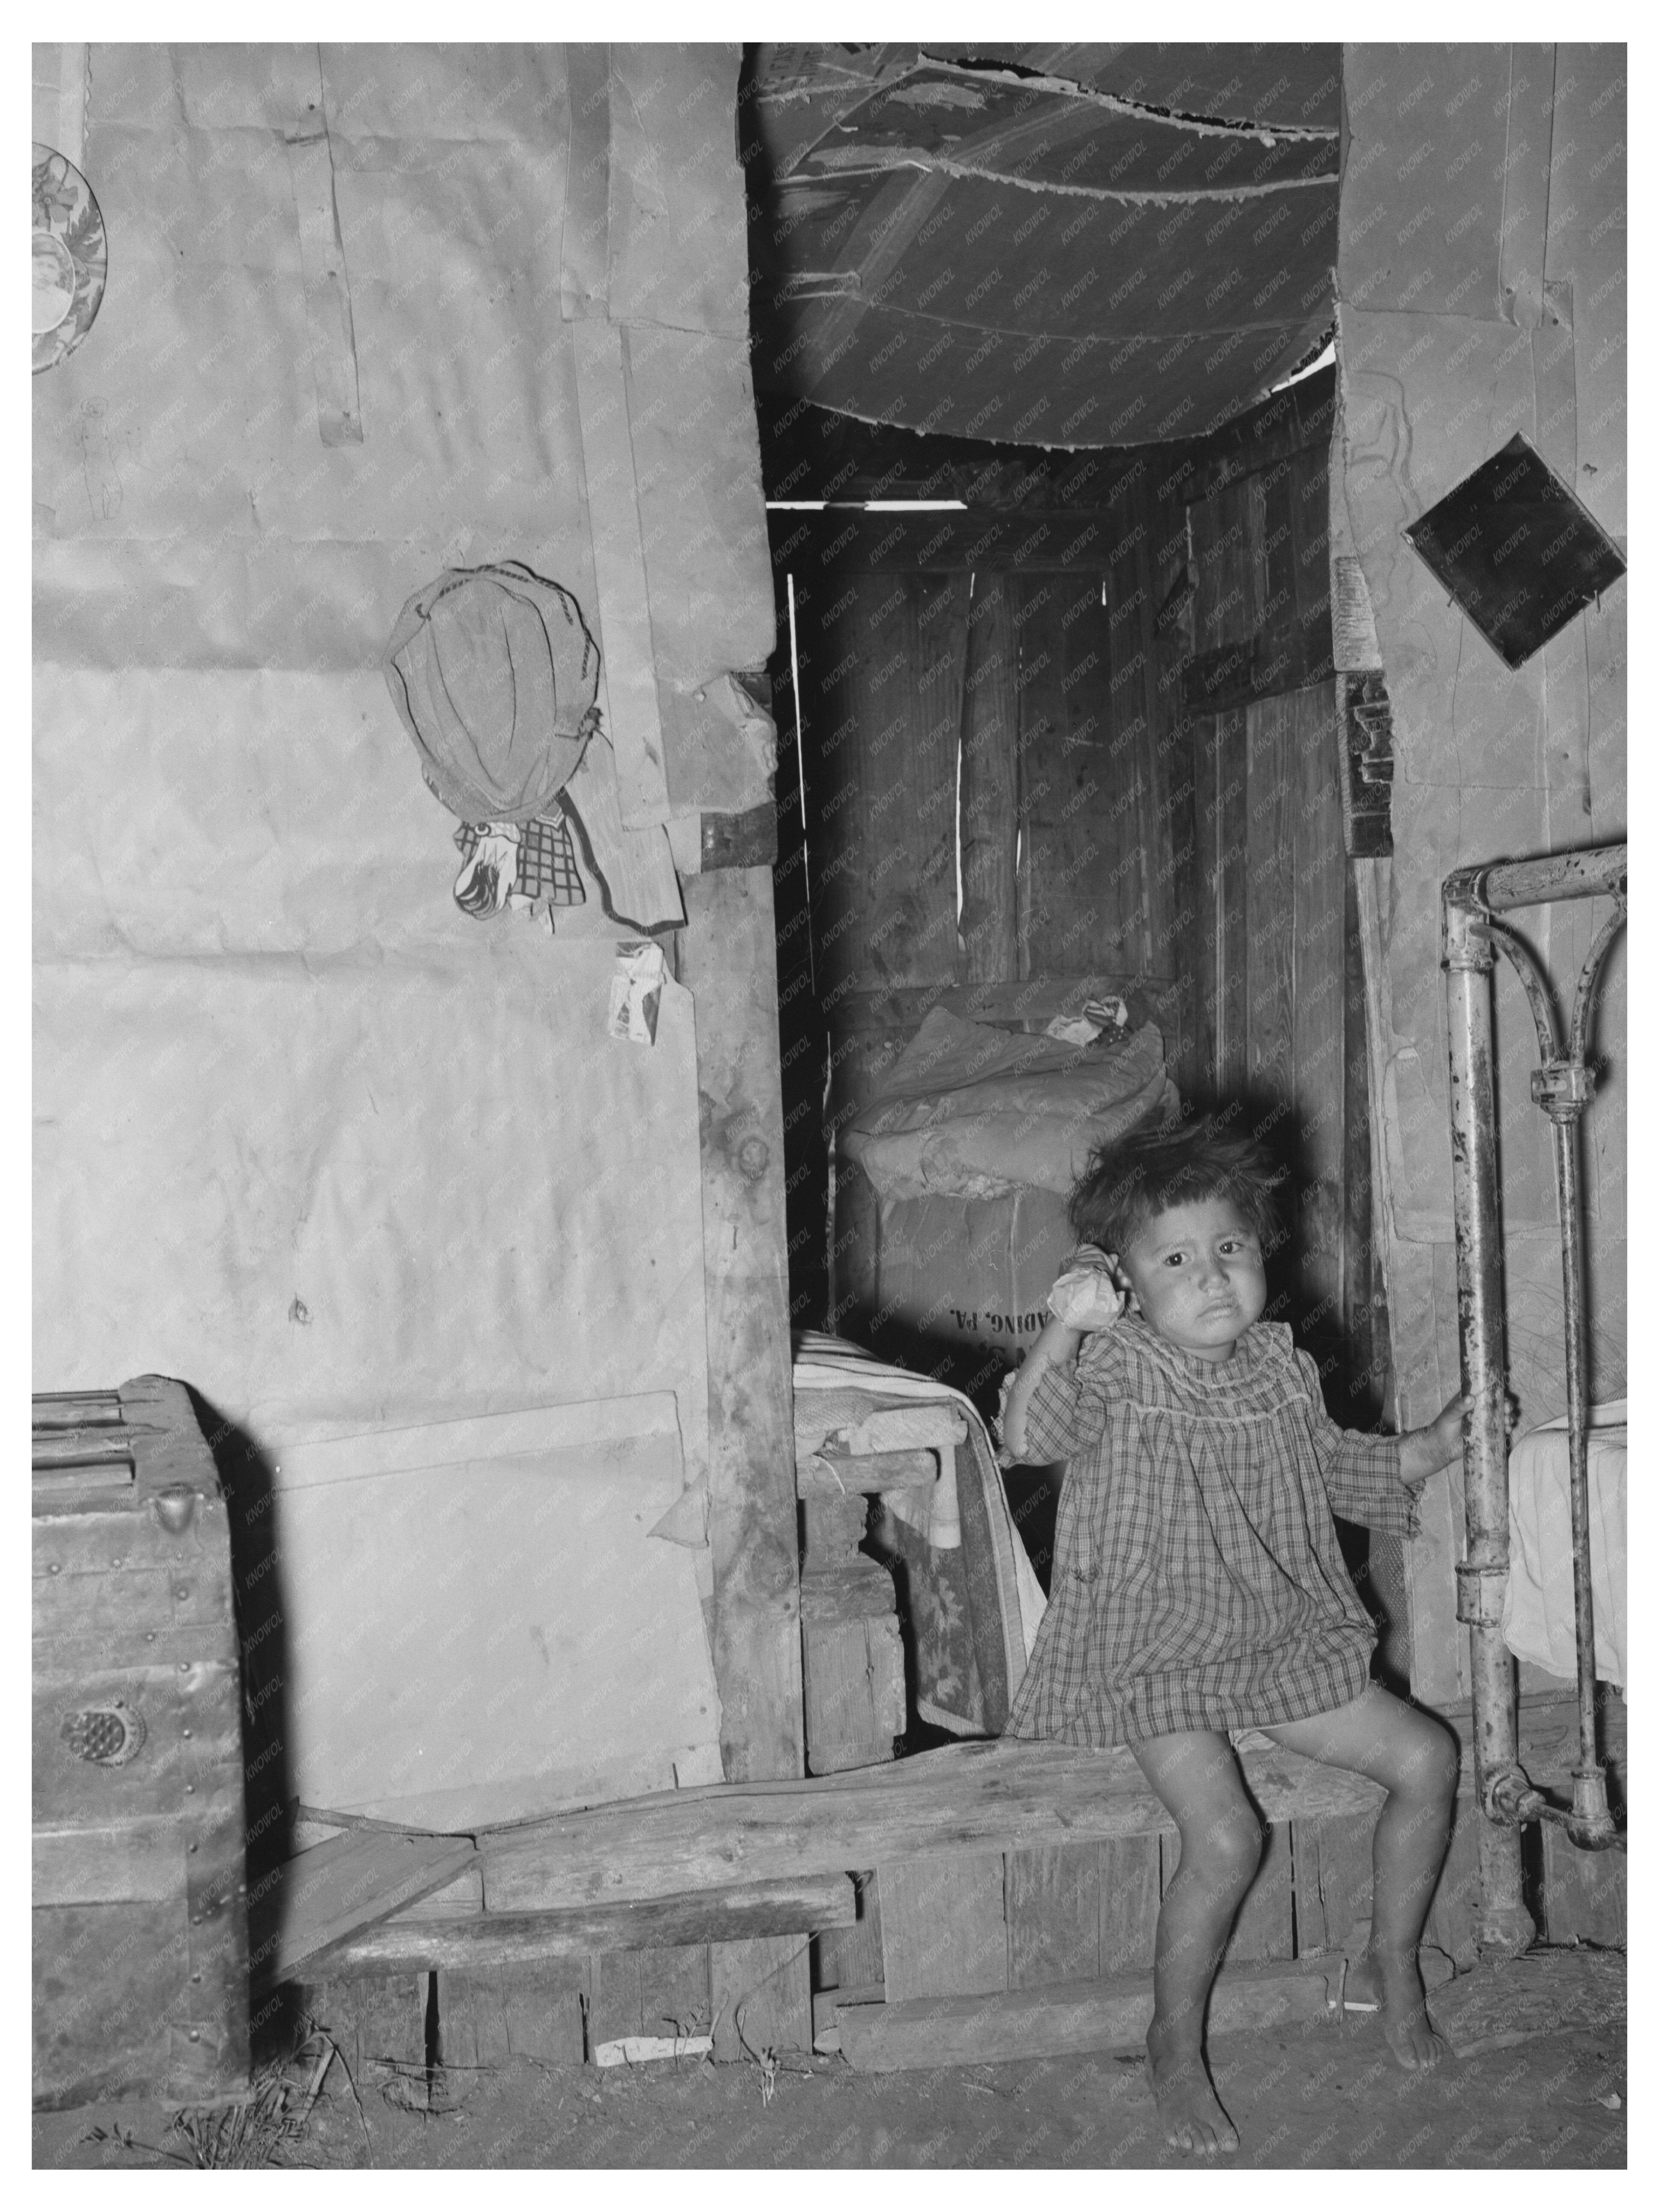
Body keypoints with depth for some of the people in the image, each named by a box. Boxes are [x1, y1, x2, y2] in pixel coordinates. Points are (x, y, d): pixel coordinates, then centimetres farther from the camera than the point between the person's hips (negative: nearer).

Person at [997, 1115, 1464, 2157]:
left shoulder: (1281, 1366, 4)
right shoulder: (1118, 1373, -15)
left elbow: (1335, 1469, 21)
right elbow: (1029, 1433, -35)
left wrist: (1439, 1444, 14)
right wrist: (1062, 1331, -51)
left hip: (1286, 1644, 6)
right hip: (1158, 1661, -6)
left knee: (1428, 1757, -1)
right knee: (1227, 1836, -24)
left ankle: (1392, 1968, 20)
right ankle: (1175, 2049, -1)